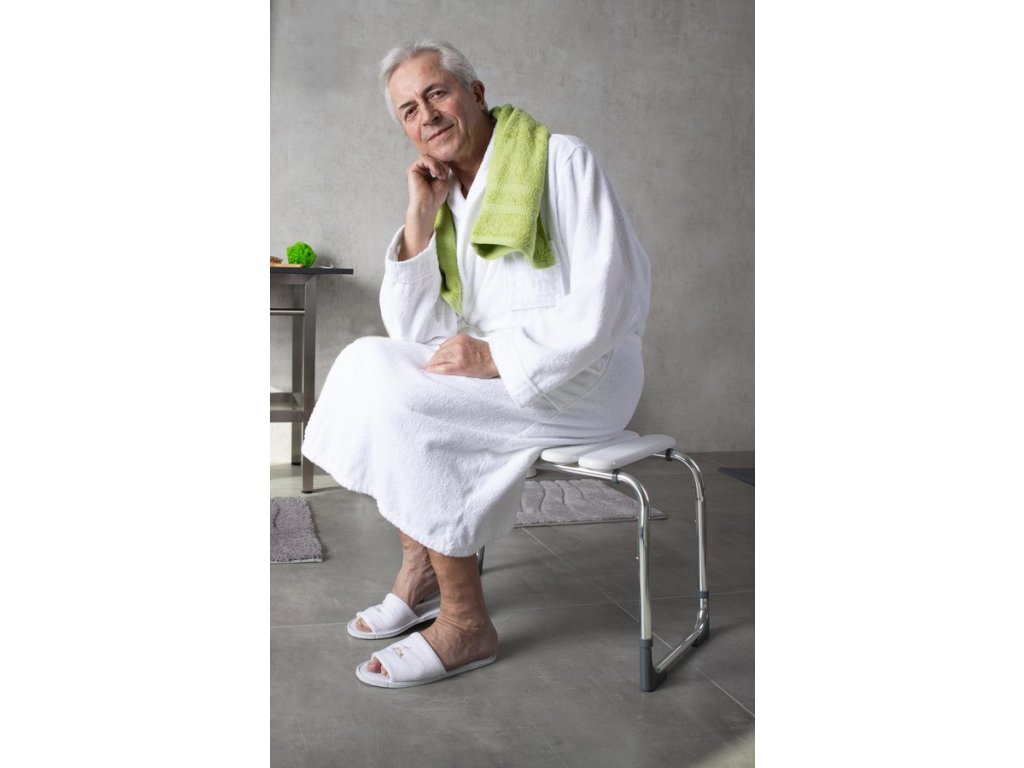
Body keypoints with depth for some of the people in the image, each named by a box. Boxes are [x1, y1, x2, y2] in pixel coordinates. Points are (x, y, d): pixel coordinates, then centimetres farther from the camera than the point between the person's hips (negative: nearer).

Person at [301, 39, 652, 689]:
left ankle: (466, 623, -12)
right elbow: (415, 334, 2)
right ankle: (419, 569, 0)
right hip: (495, 373, 7)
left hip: (586, 374, -7)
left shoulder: (561, 160, -9)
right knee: (367, 362, -6)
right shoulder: (446, 195, 11)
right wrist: (420, 216, -6)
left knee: (400, 401, -23)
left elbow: (603, 303, -18)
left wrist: (497, 357, -24)